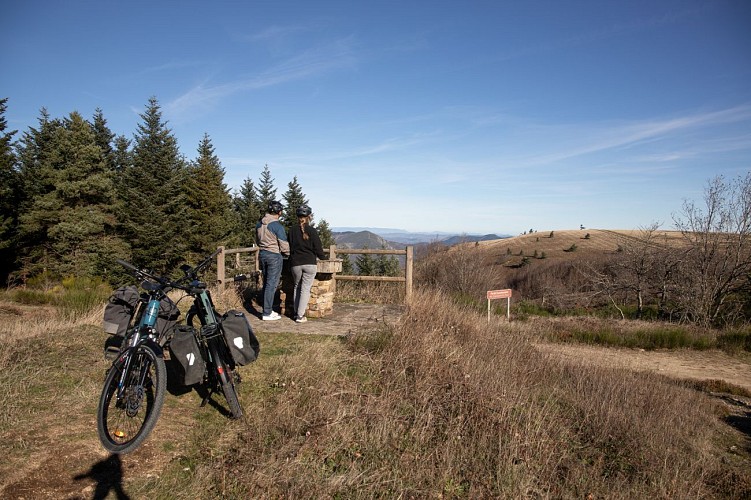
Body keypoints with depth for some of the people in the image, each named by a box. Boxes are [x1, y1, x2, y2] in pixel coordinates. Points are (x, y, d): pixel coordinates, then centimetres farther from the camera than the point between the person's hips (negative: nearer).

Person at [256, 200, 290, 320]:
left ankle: (268, 309, 24)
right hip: (274, 256, -7)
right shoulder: (278, 226, -17)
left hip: (262, 254, 7)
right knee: (272, 284, -1)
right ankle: (267, 313, 4)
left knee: (266, 283, 16)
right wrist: (288, 254, 4)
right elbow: (284, 246, -15)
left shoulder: (259, 224, 4)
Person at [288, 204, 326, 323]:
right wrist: (323, 257, 15)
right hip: (310, 263, -3)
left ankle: (296, 312, 20)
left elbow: (289, 247, 9)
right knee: (306, 289, 0)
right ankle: (300, 316, -2)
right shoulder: (311, 230, -6)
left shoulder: (292, 230, 2)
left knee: (297, 287, 18)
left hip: (295, 263, 3)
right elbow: (318, 248, -4)